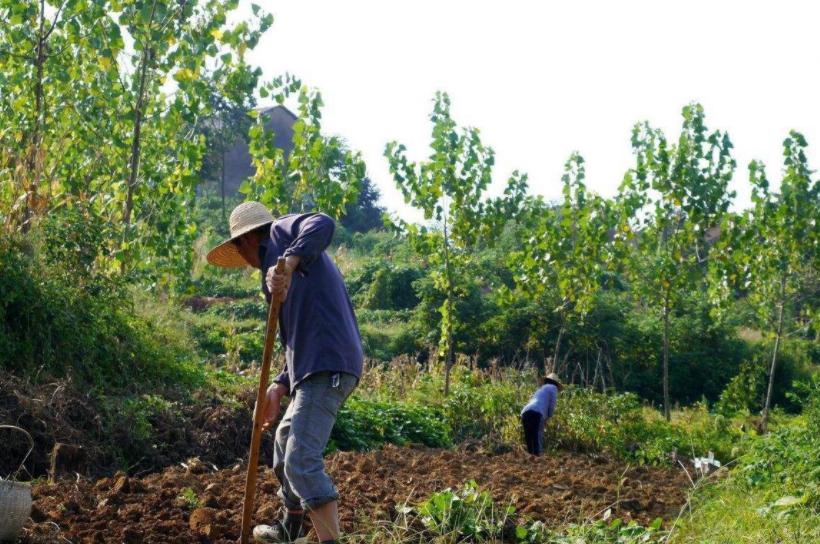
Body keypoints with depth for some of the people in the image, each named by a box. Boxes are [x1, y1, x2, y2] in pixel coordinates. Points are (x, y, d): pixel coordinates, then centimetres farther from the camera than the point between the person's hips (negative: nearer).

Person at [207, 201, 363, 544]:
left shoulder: (281, 231, 5)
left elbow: (323, 225, -20)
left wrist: (288, 263, -33)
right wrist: (280, 387, 20)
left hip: (326, 367, -11)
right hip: (319, 365, 11)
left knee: (302, 461, -15)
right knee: (285, 442, 28)